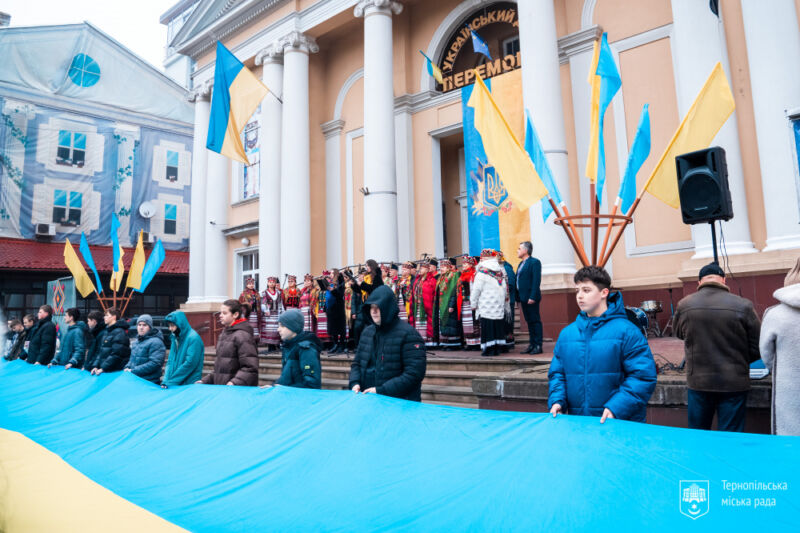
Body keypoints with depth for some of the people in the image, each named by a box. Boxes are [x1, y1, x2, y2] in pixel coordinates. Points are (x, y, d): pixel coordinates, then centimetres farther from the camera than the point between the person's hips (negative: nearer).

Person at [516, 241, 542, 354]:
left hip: (531, 298, -9)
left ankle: (538, 345, 2)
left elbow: (536, 280, -16)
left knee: (535, 321, -3)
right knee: (529, 321, 11)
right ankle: (532, 344, 17)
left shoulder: (535, 262, -8)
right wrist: (519, 298, 13)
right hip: (523, 298, 9)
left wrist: (532, 297, -22)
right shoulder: (521, 264, 19)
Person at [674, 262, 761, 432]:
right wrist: (738, 361, 12)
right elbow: (757, 348, -5)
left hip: (698, 382, 2)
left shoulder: (684, 305, -7)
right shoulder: (743, 306, -13)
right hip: (733, 383, -2)